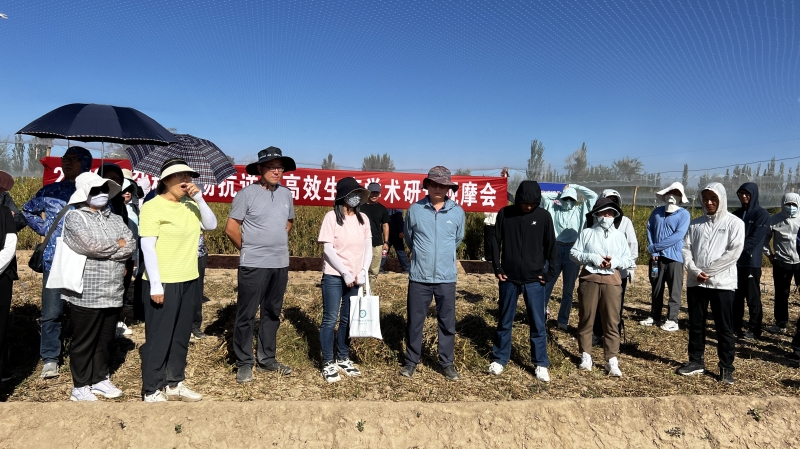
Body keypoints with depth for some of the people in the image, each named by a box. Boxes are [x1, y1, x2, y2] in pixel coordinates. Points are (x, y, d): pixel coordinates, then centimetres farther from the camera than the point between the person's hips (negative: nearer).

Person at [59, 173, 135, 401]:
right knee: (84, 341, 7)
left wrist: (105, 248, -12)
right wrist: (118, 244, -5)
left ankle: (100, 379, 29)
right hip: (86, 294, -5)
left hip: (113, 292, 5)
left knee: (105, 339, 15)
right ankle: (80, 386, 19)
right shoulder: (75, 217, -5)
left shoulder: (115, 218, 12)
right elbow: (91, 245, -20)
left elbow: (131, 246, -1)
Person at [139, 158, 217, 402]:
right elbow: (147, 247, -14)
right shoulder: (152, 206, -9)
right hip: (162, 283, -6)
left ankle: (175, 384, 27)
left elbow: (211, 224, -1)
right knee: (158, 337, 3)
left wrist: (199, 198, -10)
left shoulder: (190, 205, 8)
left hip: (188, 281, 6)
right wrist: (155, 285, -18)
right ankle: (152, 390, 17)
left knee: (181, 336, 14)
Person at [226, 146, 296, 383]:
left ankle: (267, 359, 27)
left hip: (280, 264, 6)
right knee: (246, 315, 2)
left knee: (272, 313, 14)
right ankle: (244, 363, 16)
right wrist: (249, 249, 2)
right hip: (253, 265, -6)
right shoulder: (247, 193, -9)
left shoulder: (286, 193, 7)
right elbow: (231, 228, -8)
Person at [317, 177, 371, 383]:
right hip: (334, 276, -4)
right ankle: (328, 363, 12)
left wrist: (363, 271, -7)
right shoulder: (332, 217, -8)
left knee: (348, 319, 12)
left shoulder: (363, 218, 6)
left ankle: (343, 359, 26)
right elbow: (328, 249, -11)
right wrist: (345, 273, -13)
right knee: (330, 319, 1)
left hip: (355, 277, 5)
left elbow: (368, 248, 6)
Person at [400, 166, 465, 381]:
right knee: (415, 321, 10)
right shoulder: (415, 209, -4)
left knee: (447, 323, 10)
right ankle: (411, 361, 27)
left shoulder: (458, 212, -1)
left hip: (446, 277, 1)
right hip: (419, 277, 0)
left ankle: (447, 363, 26)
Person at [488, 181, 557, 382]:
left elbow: (552, 247, 3)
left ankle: (540, 364, 18)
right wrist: (497, 269, -2)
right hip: (509, 278, 1)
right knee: (504, 321, 11)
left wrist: (549, 273, -2)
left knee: (538, 323, 5)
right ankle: (499, 359, 24)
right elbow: (495, 242, 3)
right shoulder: (505, 214, -2)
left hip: (534, 280, 0)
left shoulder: (544, 216, -3)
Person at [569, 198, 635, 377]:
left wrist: (616, 261, -10)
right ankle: (585, 356, 17)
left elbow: (629, 260, 10)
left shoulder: (619, 235, 12)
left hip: (612, 281, 1)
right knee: (586, 319, 5)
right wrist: (592, 258, -12)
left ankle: (612, 360, 6)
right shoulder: (586, 233, 8)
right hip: (589, 279, -1)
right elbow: (573, 253, 2)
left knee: (612, 322, 0)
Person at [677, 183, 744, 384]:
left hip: (722, 283, -4)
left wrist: (708, 271, -11)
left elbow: (734, 252, -10)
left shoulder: (734, 223, 0)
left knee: (724, 327, 3)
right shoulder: (695, 223, 11)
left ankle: (726, 368, 13)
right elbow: (686, 249, 5)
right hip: (695, 282, 4)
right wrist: (695, 271, -10)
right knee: (696, 324, 11)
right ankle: (696, 361, 23)